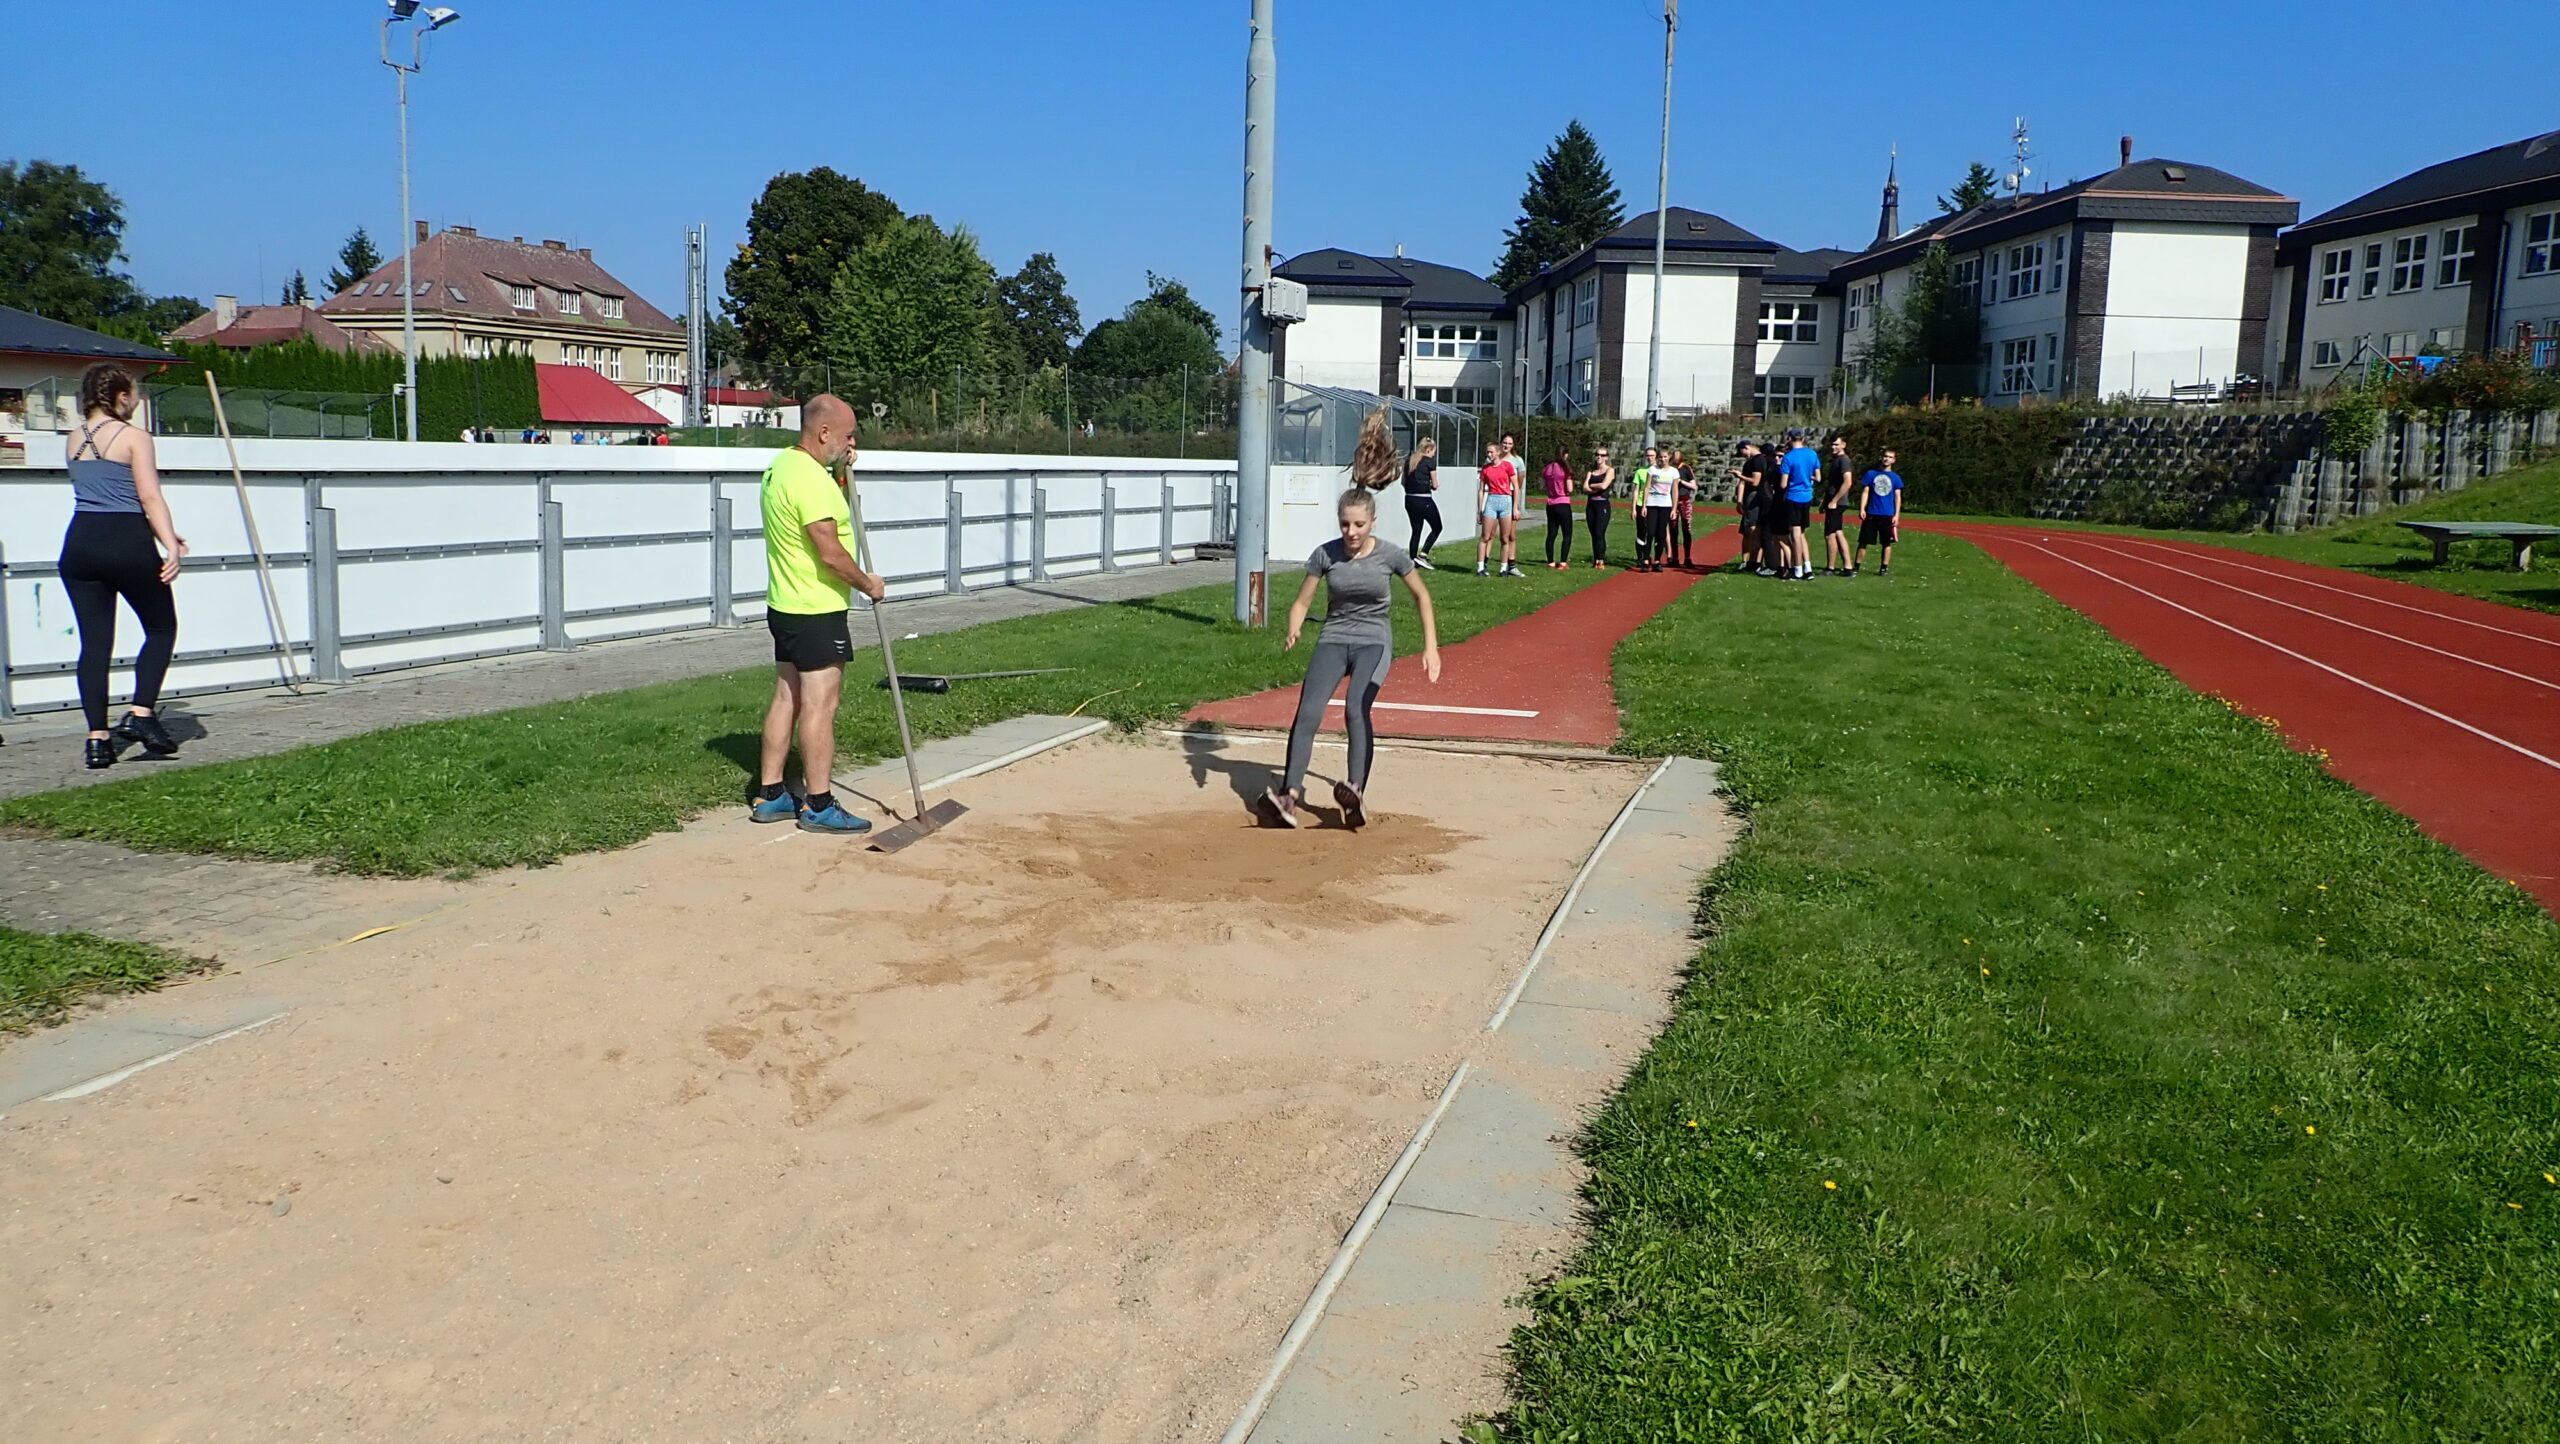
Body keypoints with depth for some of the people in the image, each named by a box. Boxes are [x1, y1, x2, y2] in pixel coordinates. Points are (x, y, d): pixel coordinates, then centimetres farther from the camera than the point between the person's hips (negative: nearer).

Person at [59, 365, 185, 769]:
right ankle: (140, 714, -1)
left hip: (80, 543, 6)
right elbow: (150, 497, -14)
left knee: (94, 642, 5)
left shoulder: (76, 440, 15)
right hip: (128, 543, -6)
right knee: (161, 629, 11)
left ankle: (97, 737, 2)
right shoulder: (134, 437, -5)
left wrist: (163, 535, 26)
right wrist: (171, 546, -17)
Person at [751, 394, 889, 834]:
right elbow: (831, 553, -24)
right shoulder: (810, 477, -21)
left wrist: (840, 475, 10)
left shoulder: (782, 464, 11)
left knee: (787, 698, 13)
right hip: (817, 612, -10)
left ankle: (770, 795, 19)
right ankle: (819, 806, 1)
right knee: (820, 705, -4)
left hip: (785, 607, 10)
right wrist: (868, 584, -8)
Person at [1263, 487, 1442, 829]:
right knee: (1308, 712, -22)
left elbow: (1421, 596, 9)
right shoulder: (1325, 555, -1)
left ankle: (1357, 792, -40)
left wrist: (1431, 647, 4)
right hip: (1333, 638, 2)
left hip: (1374, 641, -2)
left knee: (1356, 709, -30)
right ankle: (1290, 795, -28)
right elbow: (1302, 602, 6)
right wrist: (1293, 633, -16)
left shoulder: (1390, 555, -4)